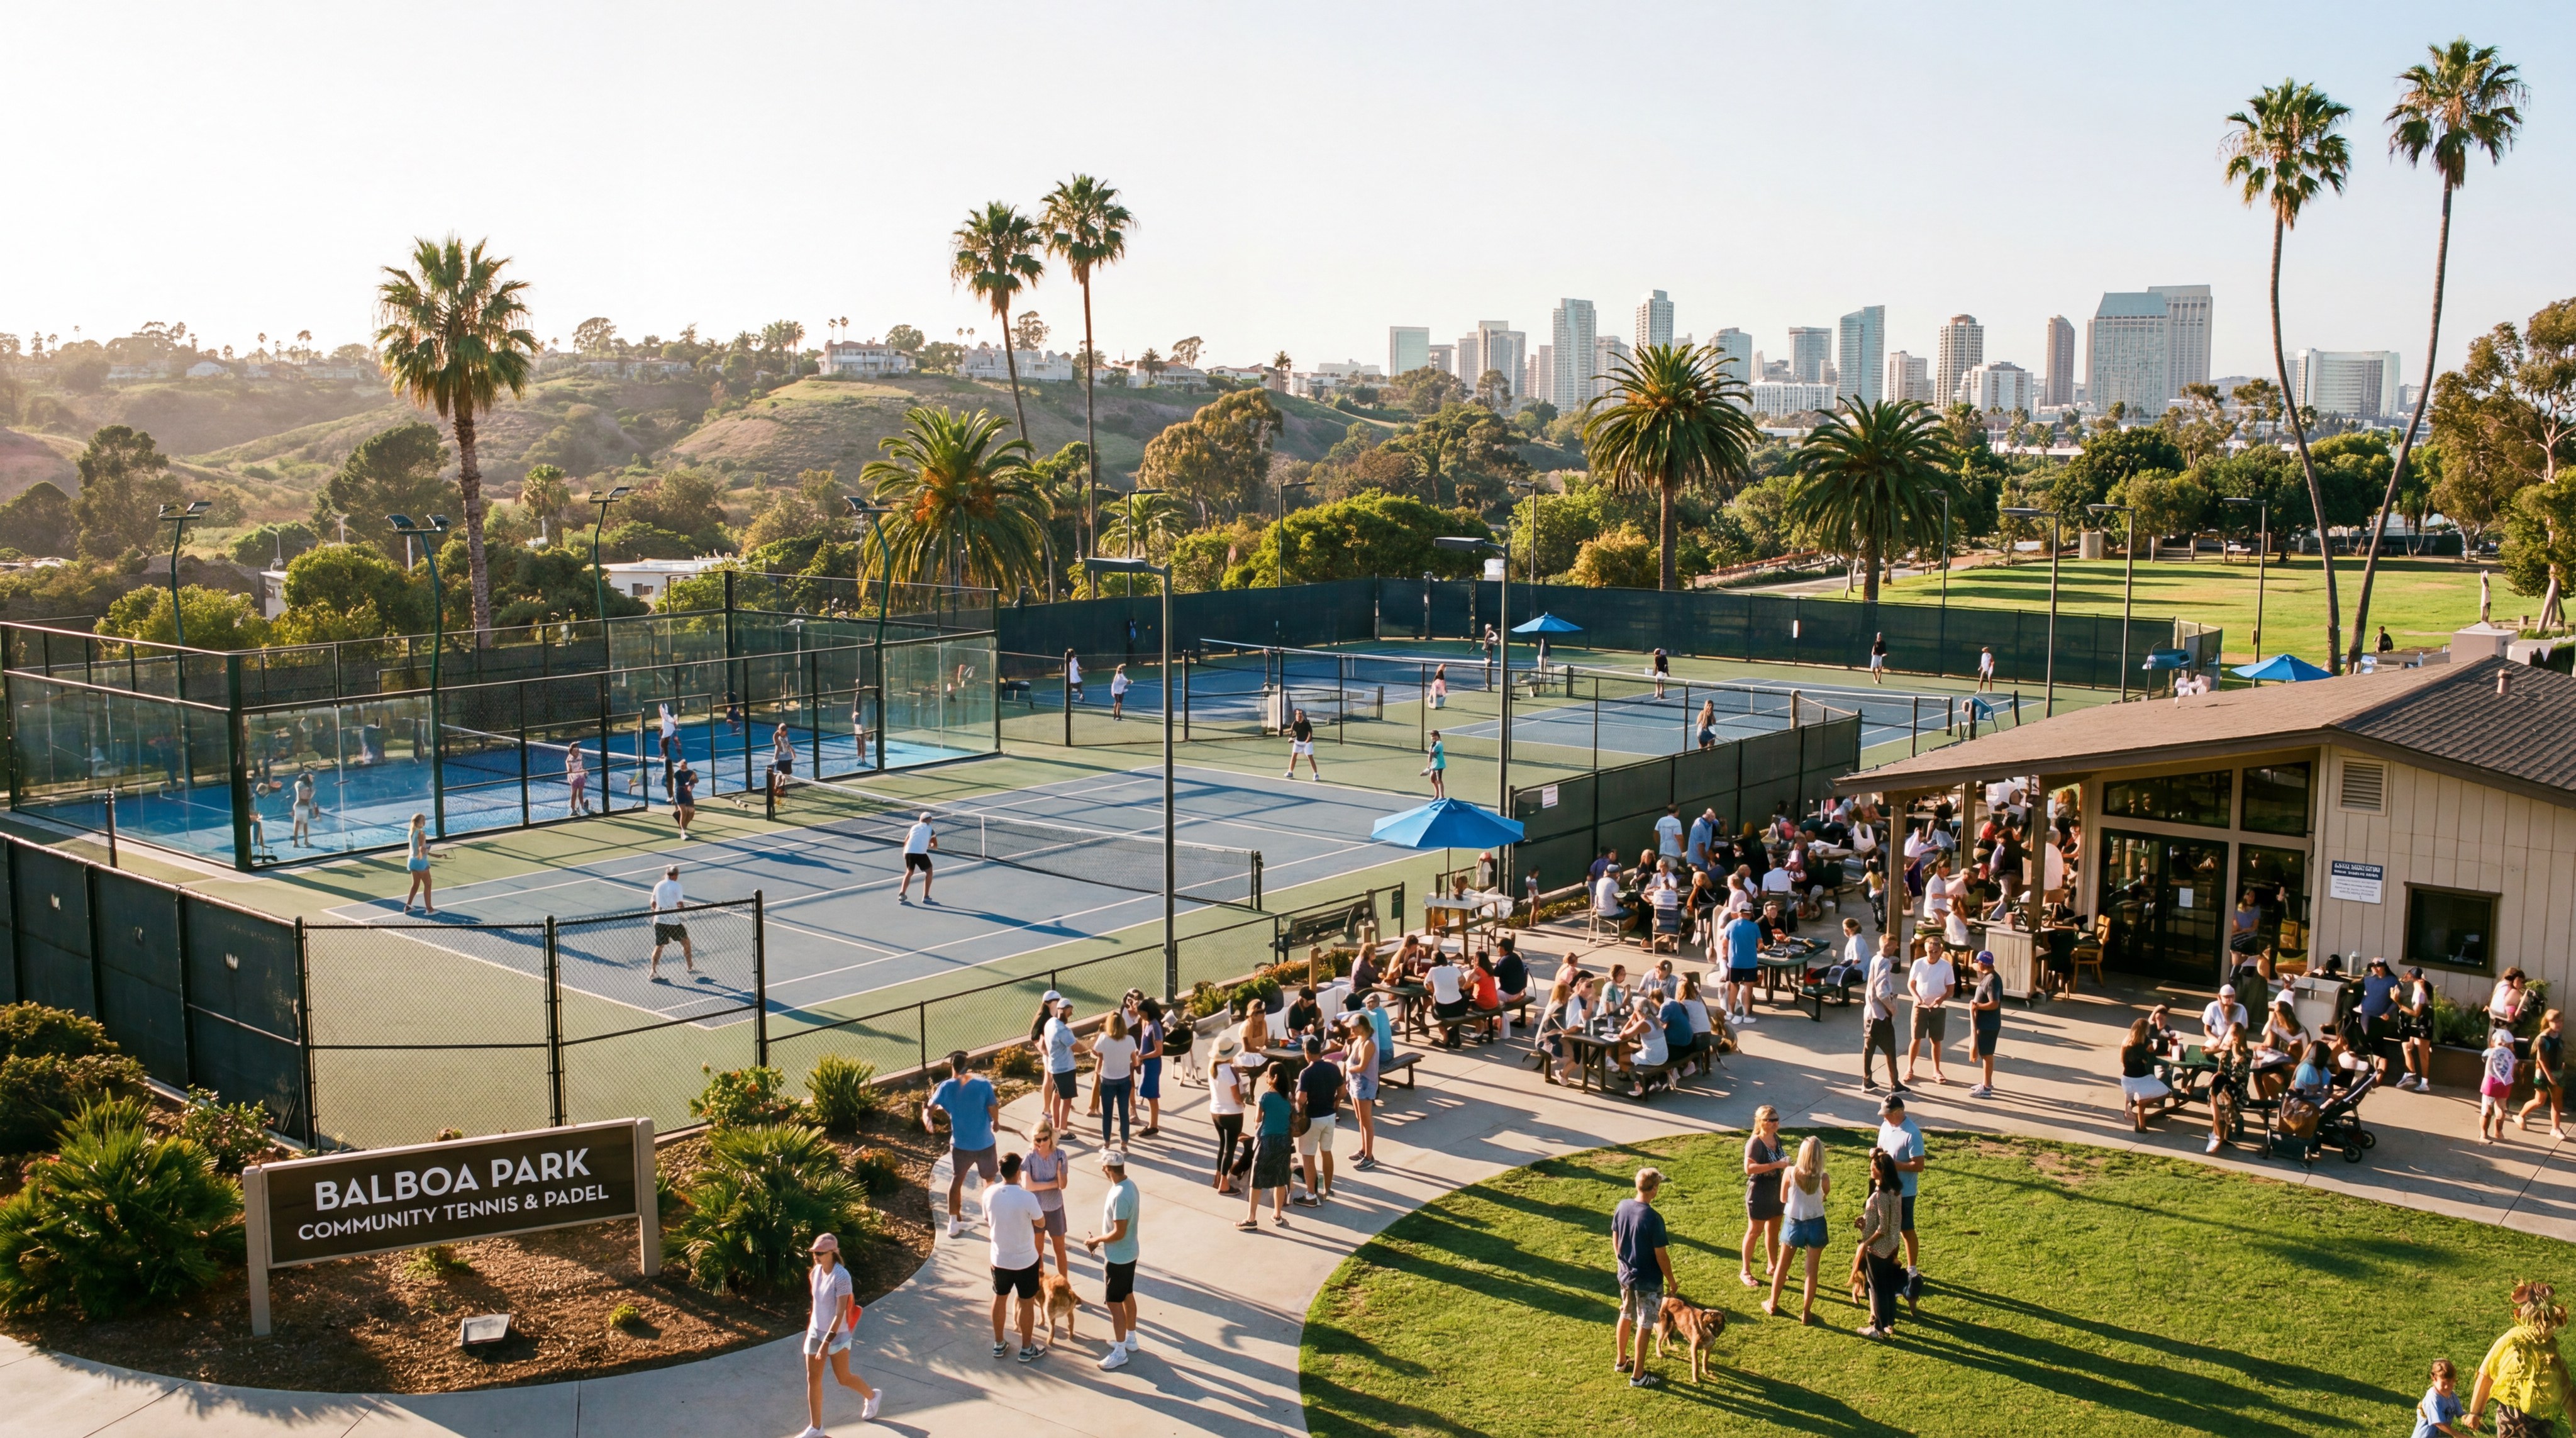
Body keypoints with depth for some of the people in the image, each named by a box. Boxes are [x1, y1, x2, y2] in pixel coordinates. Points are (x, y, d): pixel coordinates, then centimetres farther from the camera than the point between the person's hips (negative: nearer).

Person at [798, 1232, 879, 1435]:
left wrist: (826, 1342, -27)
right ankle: (815, 1428, 18)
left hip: (837, 1334, -6)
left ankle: (872, 1396, 40)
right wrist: (812, 1329, 19)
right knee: (812, 1379, 6)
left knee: (843, 1378, 11)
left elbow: (840, 1313, -25)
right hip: (815, 1331, 6)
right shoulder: (815, 1272, -3)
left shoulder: (841, 1277, -25)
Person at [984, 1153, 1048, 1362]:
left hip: (999, 1258, 4)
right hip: (1025, 1260, -4)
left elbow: (988, 1222, 5)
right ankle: (1026, 1349, 26)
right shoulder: (1027, 1197, -26)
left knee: (999, 1299, 23)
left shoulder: (989, 1194, -13)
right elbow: (1041, 1224, -9)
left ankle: (999, 1344, 36)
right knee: (1027, 1303, 14)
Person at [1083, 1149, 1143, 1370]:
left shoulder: (1120, 1196, -31)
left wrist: (1096, 1240, -13)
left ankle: (1120, 1352, 12)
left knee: (1114, 1302, 2)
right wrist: (1101, 1238, 12)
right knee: (1127, 1296, 22)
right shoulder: (1129, 1185, -1)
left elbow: (1119, 1233, -28)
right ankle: (1130, 1340, 37)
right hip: (1129, 1253, 9)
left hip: (1118, 1257, -9)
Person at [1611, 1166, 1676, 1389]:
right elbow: (1661, 1256, -20)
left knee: (1626, 1316, 24)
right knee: (1644, 1325, 7)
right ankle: (1638, 1376, 16)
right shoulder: (1653, 1219, -27)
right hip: (1648, 1281, -6)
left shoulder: (1622, 1207, -7)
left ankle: (1621, 1361, 40)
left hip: (1625, 1275, 7)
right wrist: (1671, 1281, -5)